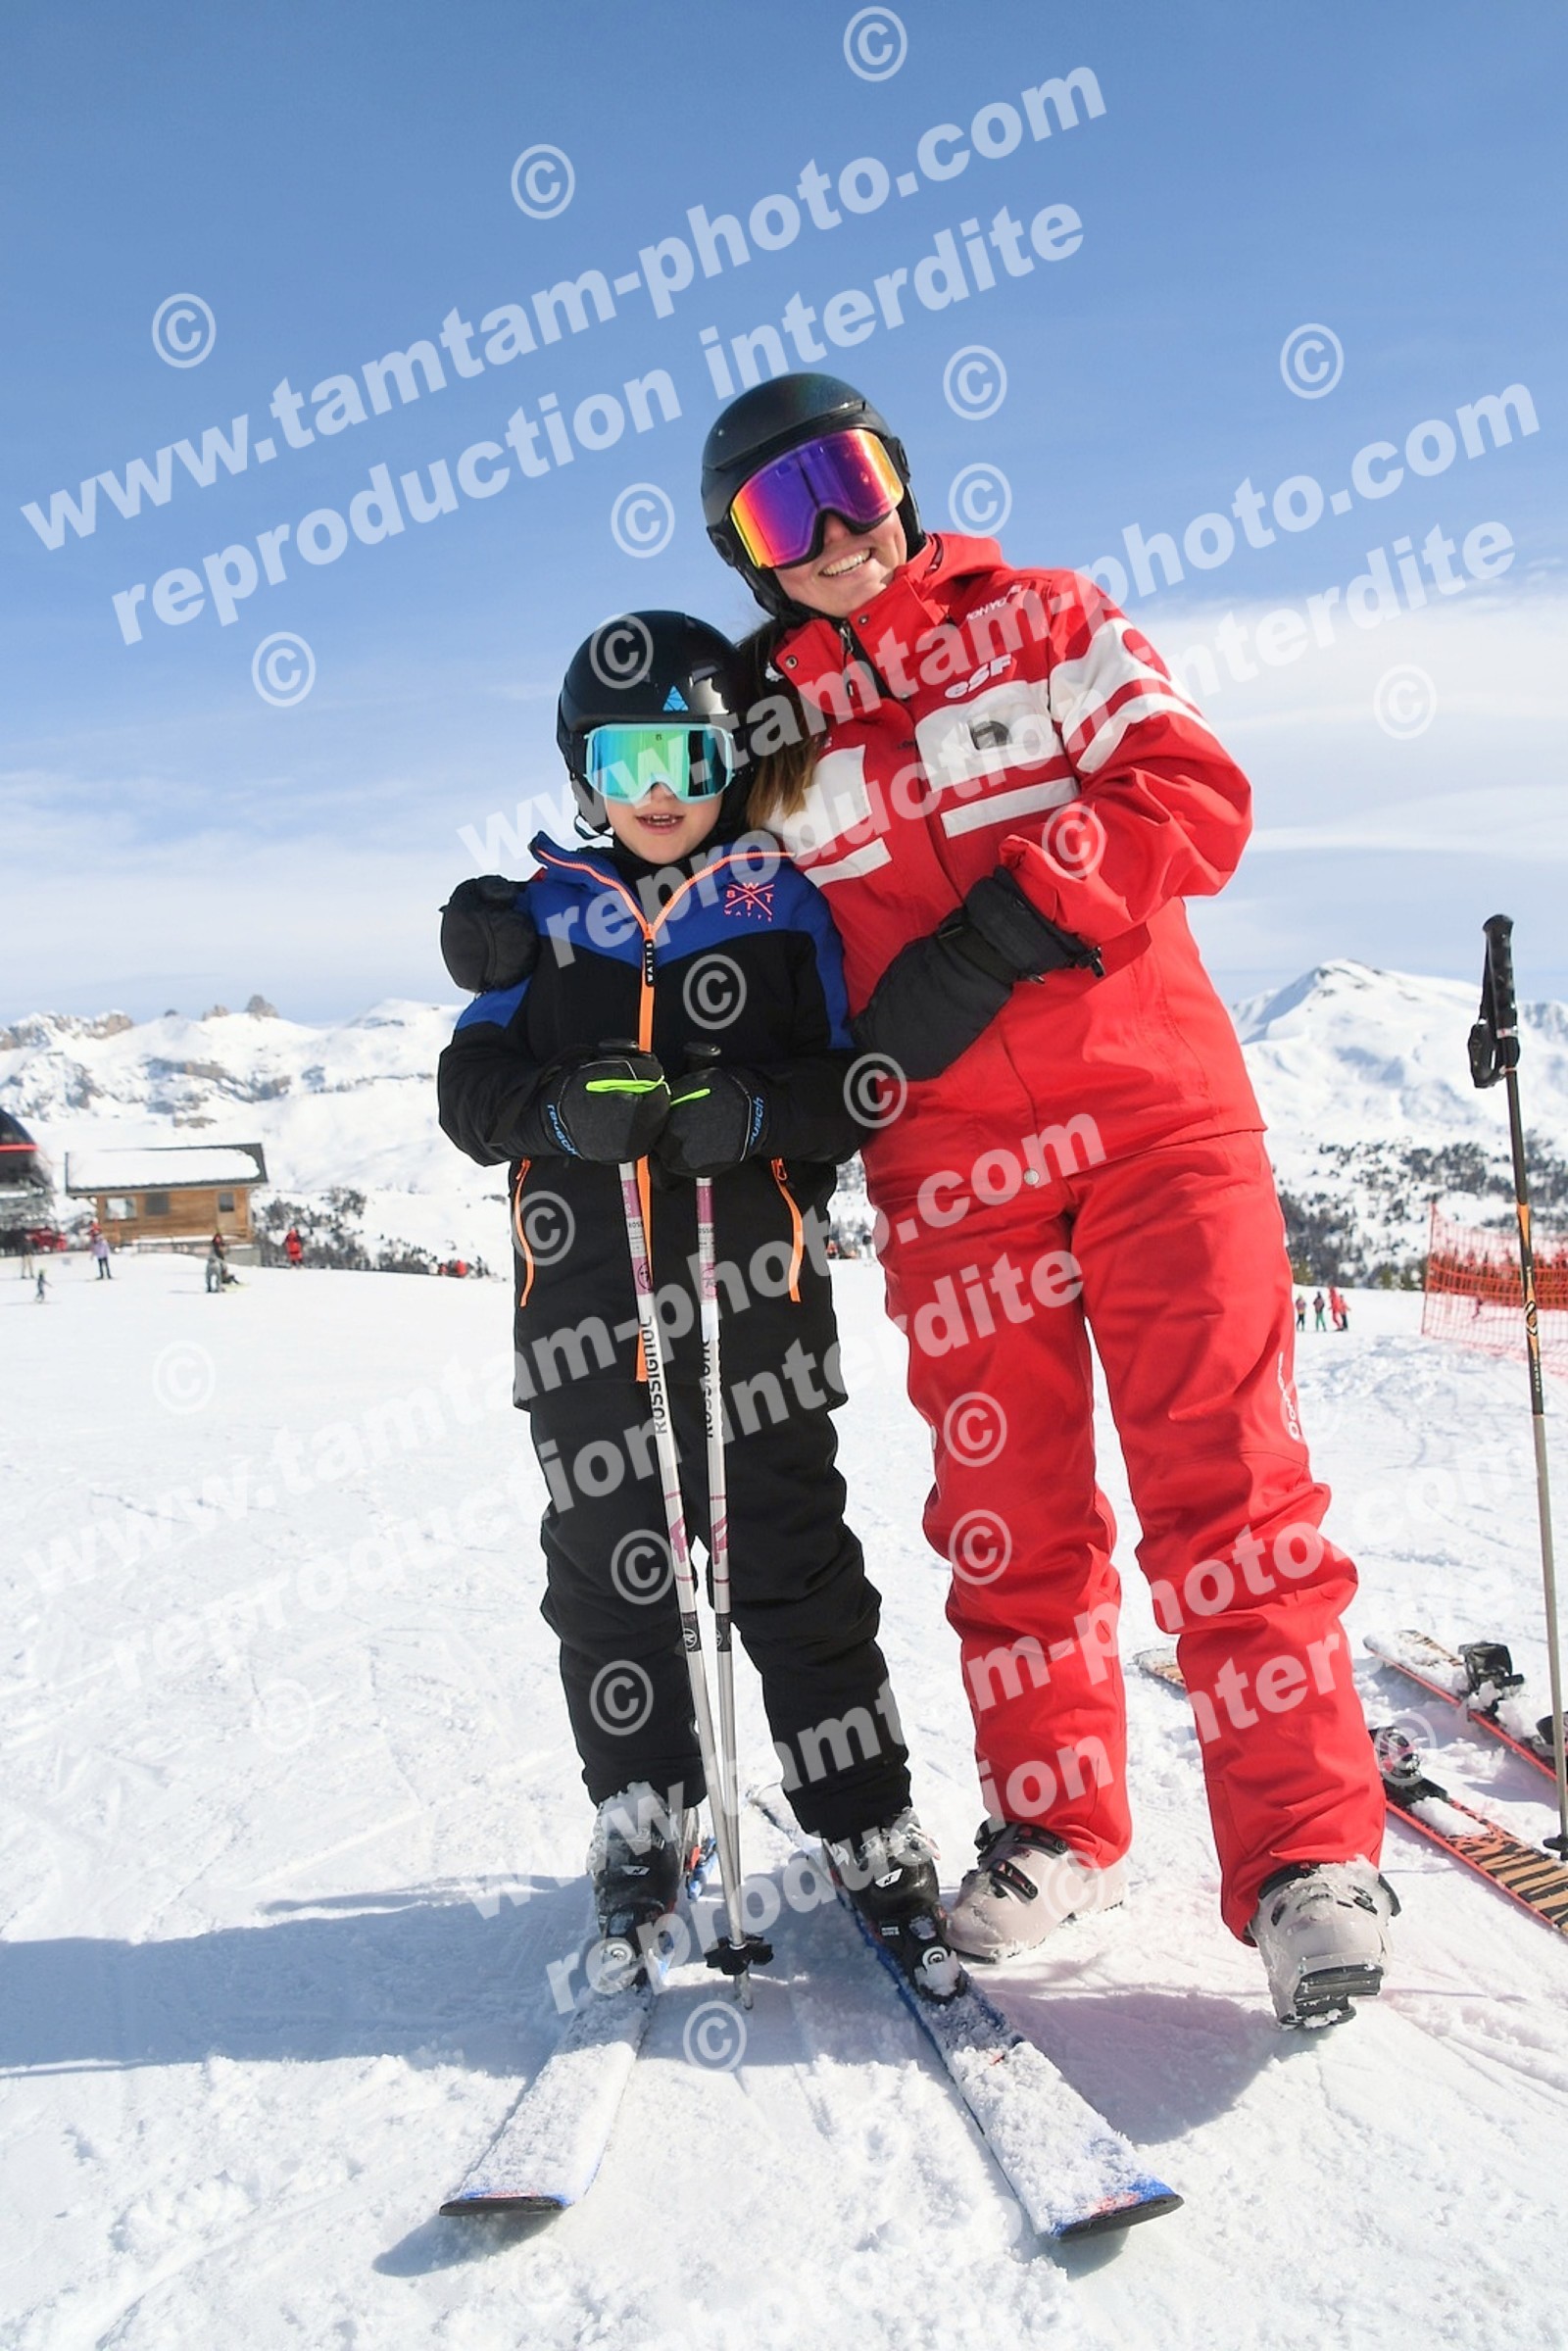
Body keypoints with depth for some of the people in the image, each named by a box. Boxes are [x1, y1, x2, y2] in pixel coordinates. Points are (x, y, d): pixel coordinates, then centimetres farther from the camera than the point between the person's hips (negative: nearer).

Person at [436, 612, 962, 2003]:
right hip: (581, 1290, 2)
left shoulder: (781, 905, 8)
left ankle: (874, 1841, 12)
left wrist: (756, 1111, -17)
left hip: (752, 1281, -2)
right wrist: (566, 1108, -14)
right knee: (607, 1564, 7)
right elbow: (472, 1091, 7)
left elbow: (850, 1086, 4)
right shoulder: (541, 921, 12)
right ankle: (639, 1833, 24)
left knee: (795, 1563, 0)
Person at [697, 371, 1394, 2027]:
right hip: (947, 1162, 2)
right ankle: (1055, 1825, 23)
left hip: (1151, 1103, -2)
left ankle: (1306, 1857, 1)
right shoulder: (765, 729, 13)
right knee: (1009, 1510, 6)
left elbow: (1195, 794, -3)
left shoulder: (1045, 621, 8)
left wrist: (1008, 921, -14)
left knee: (1224, 1475, -7)